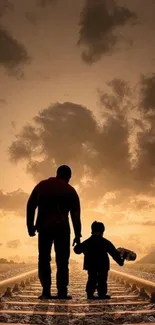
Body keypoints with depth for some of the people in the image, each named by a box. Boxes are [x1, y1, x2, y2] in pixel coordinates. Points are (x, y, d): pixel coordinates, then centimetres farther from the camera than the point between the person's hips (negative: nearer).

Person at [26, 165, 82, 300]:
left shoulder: (42, 185, 14)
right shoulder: (70, 190, 8)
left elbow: (30, 206, 7)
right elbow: (76, 214, 4)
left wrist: (30, 226, 10)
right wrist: (78, 234, 6)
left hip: (44, 227, 1)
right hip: (62, 228, -1)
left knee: (44, 259, 6)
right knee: (62, 261, 4)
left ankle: (46, 291, -1)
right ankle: (62, 292, -1)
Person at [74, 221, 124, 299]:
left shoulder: (87, 242, 5)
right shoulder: (105, 242, -1)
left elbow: (77, 250, 10)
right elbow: (114, 252, 1)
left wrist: (78, 244, 33)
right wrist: (120, 260, 11)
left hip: (91, 266, 3)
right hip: (103, 266, -3)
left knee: (91, 279, 11)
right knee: (102, 280, 5)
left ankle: (90, 294, 4)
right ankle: (102, 294, -1)